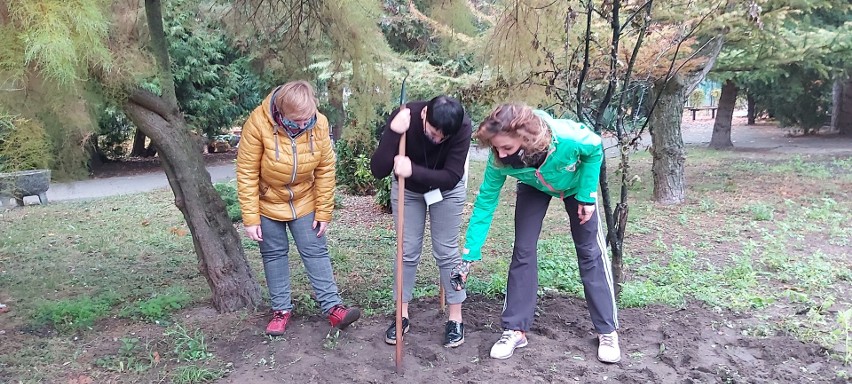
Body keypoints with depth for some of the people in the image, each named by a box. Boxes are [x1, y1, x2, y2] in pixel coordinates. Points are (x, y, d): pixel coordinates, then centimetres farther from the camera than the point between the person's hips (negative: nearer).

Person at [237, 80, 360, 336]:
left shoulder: (319, 124, -21)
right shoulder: (258, 124, -28)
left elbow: (325, 170, -10)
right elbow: (247, 174, -20)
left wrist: (323, 212, -8)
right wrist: (251, 219, -18)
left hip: (304, 202, 1)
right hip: (268, 203, -1)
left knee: (316, 252, 1)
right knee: (274, 255, 9)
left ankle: (332, 307, 6)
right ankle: (281, 309, 22)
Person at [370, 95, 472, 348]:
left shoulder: (461, 126, -33)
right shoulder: (404, 118, -33)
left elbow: (451, 177, -32)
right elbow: (378, 171, -34)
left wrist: (413, 170, -46)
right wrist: (393, 132, -48)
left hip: (447, 189, -1)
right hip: (407, 189, 1)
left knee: (446, 251, 0)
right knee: (407, 251, 3)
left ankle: (455, 318, 14)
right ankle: (402, 315, 17)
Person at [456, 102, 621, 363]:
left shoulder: (566, 138, -44)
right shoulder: (499, 160, -36)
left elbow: (595, 149, -21)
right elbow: (485, 203, -26)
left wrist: (586, 196, -20)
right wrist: (469, 255, -26)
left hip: (576, 182, -1)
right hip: (533, 187, 2)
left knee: (590, 250, -1)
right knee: (523, 250, -6)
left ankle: (607, 330, 10)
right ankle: (516, 329, 4)